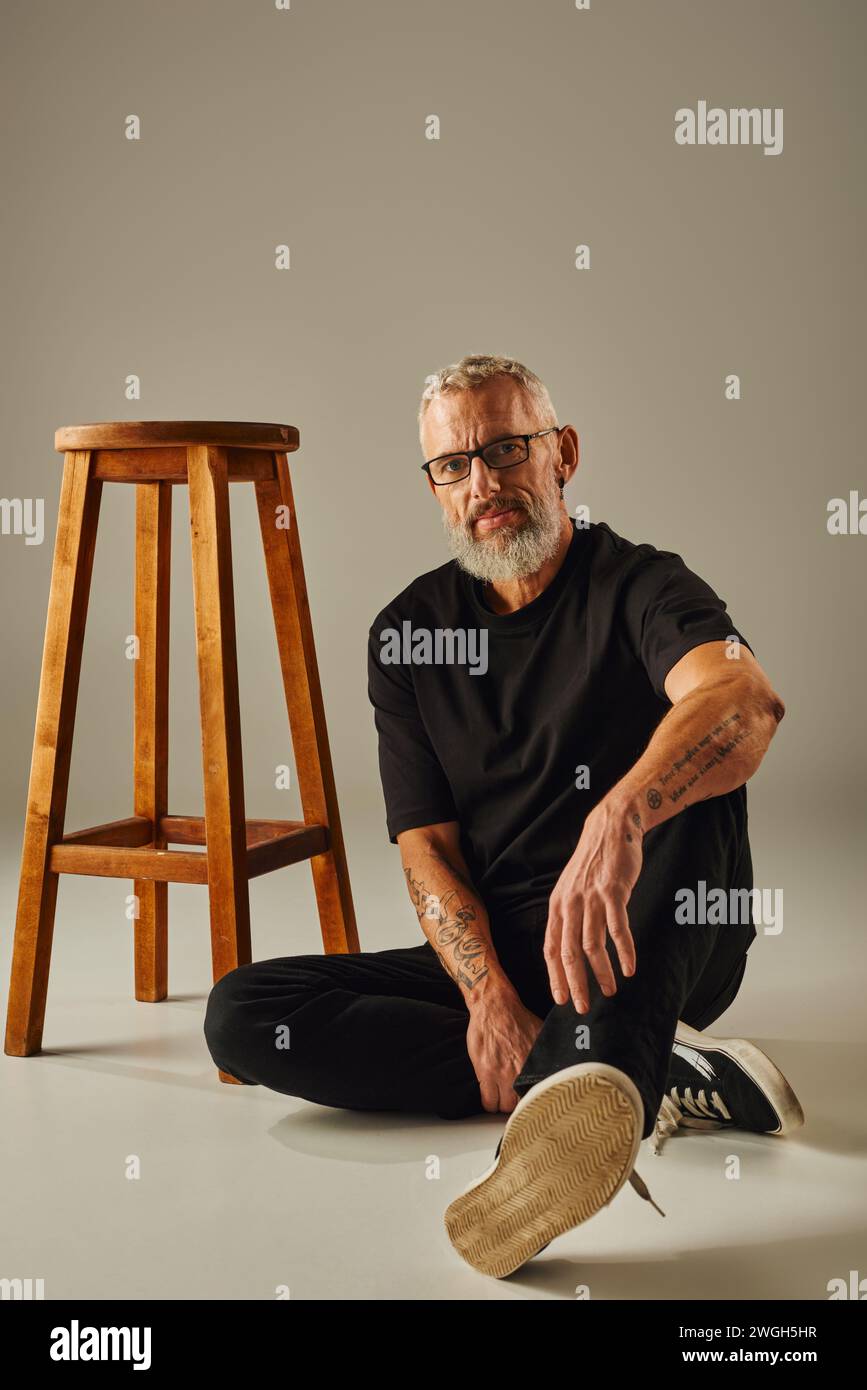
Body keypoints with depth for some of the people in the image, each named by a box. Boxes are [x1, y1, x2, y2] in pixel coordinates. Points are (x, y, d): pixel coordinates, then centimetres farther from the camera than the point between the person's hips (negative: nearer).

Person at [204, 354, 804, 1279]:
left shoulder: (639, 586, -7)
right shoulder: (406, 633, 7)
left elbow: (746, 700, -31)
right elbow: (428, 848, 0)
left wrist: (616, 821, -51)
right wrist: (490, 997, -19)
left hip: (658, 946, -4)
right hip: (493, 955, 4)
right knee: (243, 1014, -16)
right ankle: (652, 1075, -23)